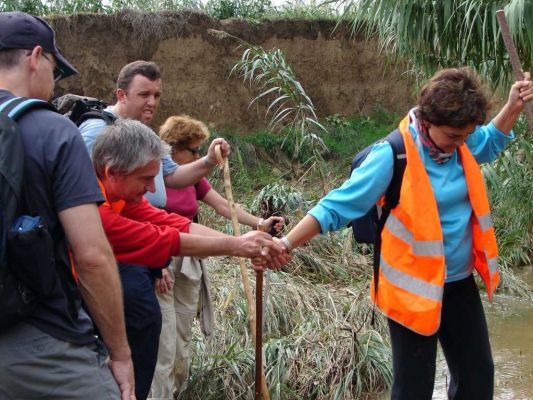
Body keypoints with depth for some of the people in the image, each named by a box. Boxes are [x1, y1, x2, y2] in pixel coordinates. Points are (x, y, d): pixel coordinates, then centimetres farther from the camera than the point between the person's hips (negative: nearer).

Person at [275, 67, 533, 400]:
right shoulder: (393, 156, -22)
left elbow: (490, 142, 23)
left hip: (460, 282, 7)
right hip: (413, 288, -7)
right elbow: (337, 207, -19)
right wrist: (286, 244, -25)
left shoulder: (461, 143, -3)